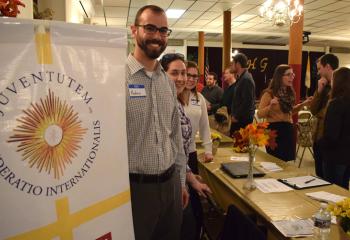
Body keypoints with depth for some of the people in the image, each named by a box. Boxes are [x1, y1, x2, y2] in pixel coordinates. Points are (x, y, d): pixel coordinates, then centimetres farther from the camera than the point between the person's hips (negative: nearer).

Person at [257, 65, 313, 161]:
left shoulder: (290, 93, 9)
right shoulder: (269, 93, -10)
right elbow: (259, 114, -13)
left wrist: (303, 104, 10)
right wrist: (270, 106, -29)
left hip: (288, 129, 6)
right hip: (274, 129, -6)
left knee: (285, 161, 11)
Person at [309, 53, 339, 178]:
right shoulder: (326, 86, 11)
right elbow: (313, 110, 7)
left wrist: (319, 114, -1)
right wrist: (319, 90, -3)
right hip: (319, 138, 8)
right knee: (320, 177, 20)